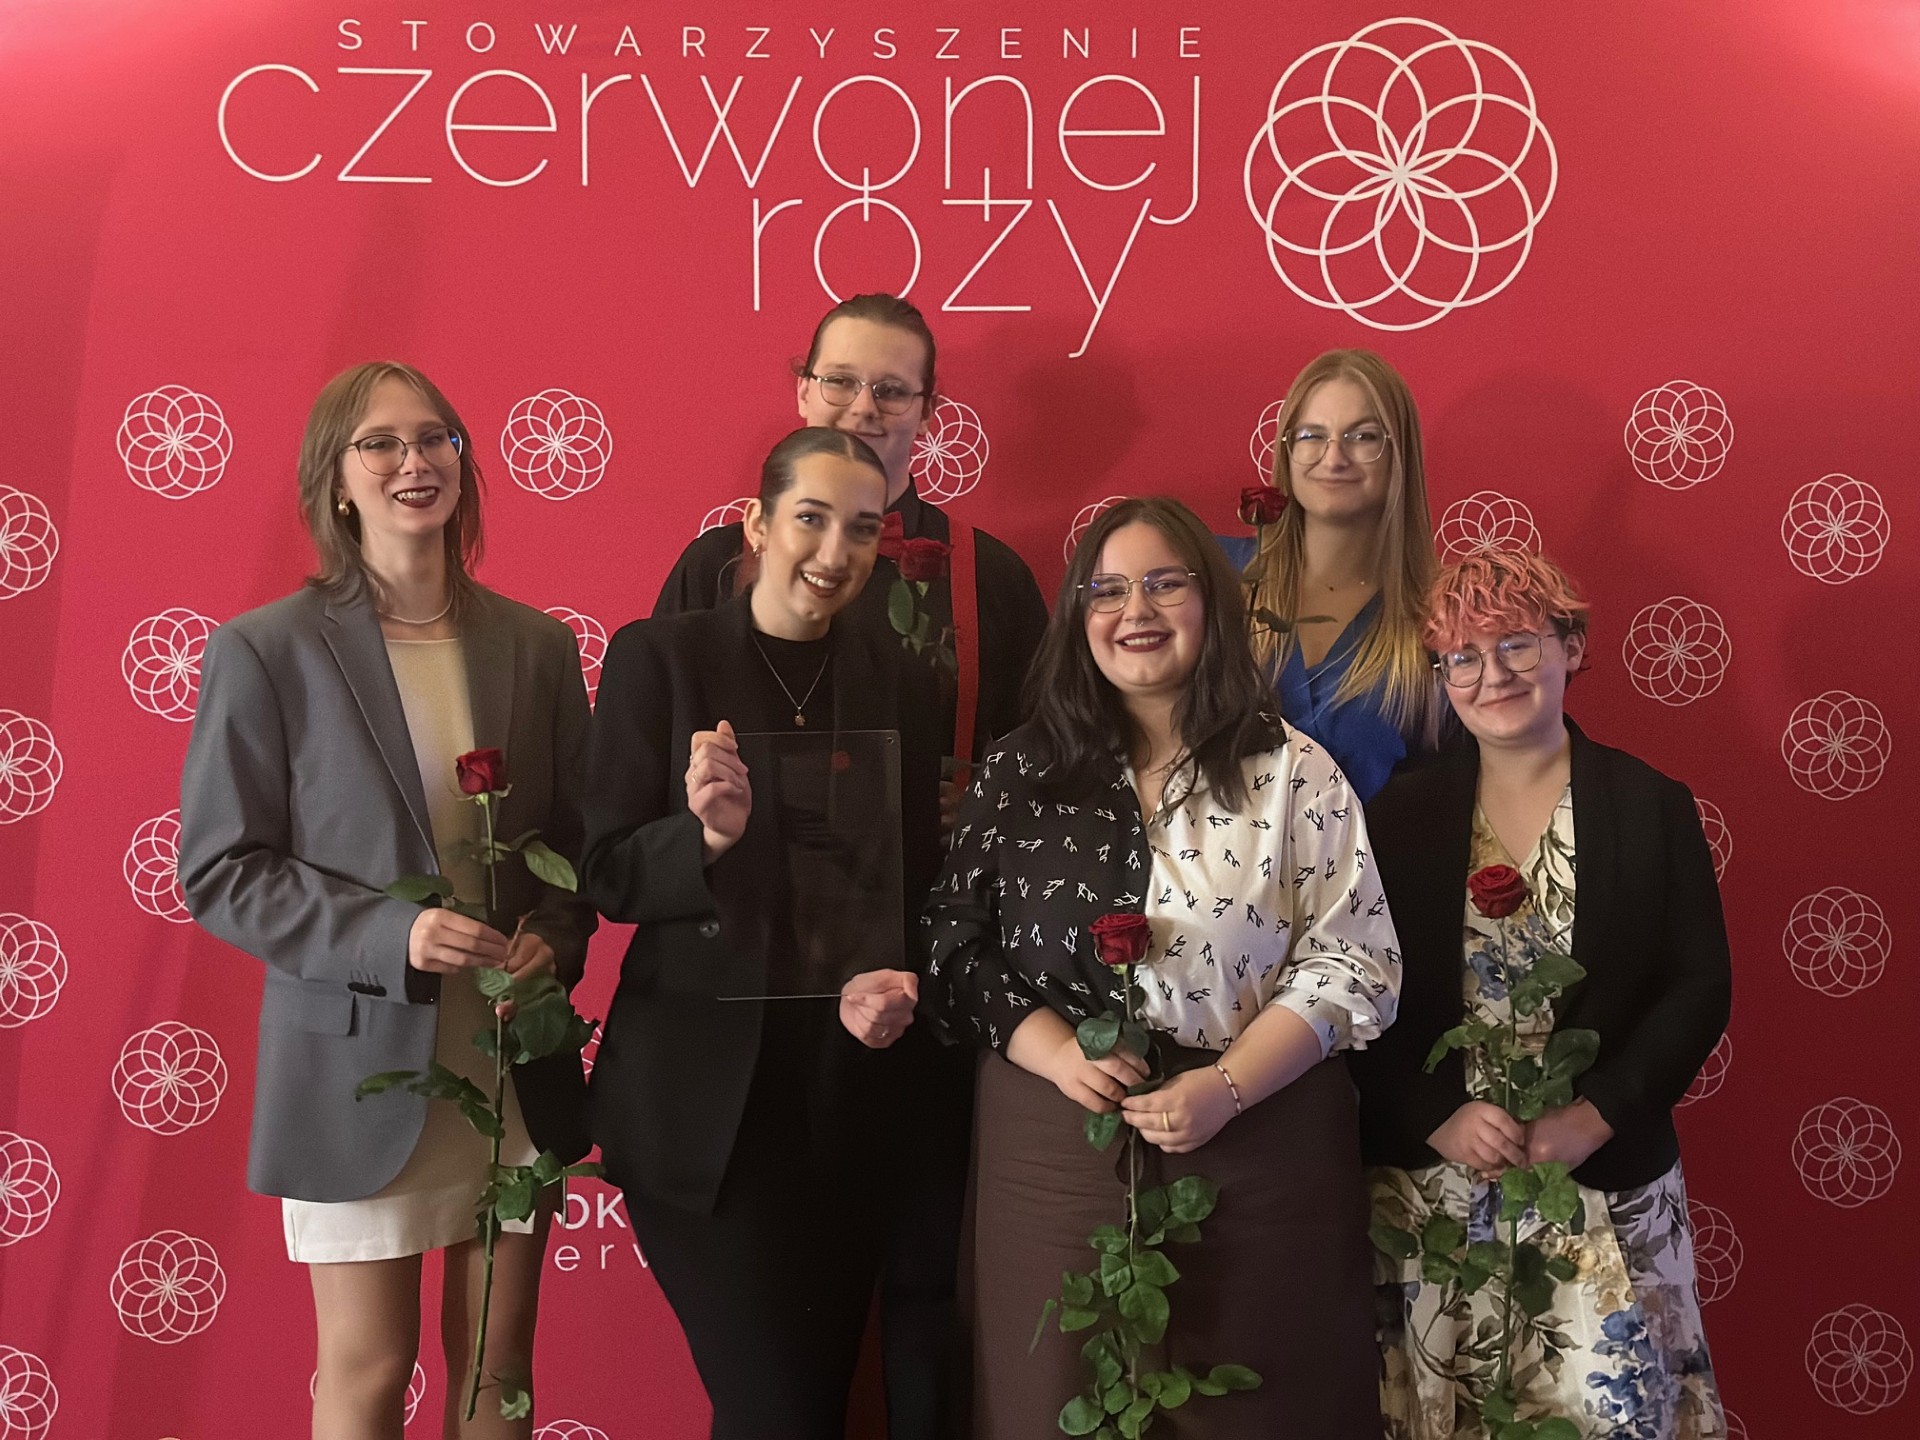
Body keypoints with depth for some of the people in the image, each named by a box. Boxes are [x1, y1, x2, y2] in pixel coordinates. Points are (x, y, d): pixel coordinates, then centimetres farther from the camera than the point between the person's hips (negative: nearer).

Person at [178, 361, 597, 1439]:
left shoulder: (537, 645, 5)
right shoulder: (267, 651, -6)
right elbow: (220, 871, -7)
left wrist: (556, 934, -8)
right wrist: (389, 935, -19)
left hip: (518, 1060, 4)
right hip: (361, 1067, -3)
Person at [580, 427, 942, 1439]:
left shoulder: (895, 680, 6)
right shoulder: (658, 656, -4)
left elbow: (916, 878, 10)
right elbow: (607, 876, -5)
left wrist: (892, 980, -10)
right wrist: (708, 834, -24)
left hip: (846, 1089, 4)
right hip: (699, 1095, -3)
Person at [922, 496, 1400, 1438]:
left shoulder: (1294, 773, 1)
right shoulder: (1021, 775, 5)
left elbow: (1353, 960, -4)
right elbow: (956, 950, 5)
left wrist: (1226, 1085, -15)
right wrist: (1059, 1055, -11)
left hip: (1256, 1155, -1)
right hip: (1054, 1155, 1)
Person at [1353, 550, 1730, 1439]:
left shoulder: (1652, 806, 1)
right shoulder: (1402, 814, 2)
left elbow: (1698, 987, -1)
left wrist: (1594, 1117, -12)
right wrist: (1437, 1118, -13)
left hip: (1605, 1182, 0)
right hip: (1431, 1183, 1)